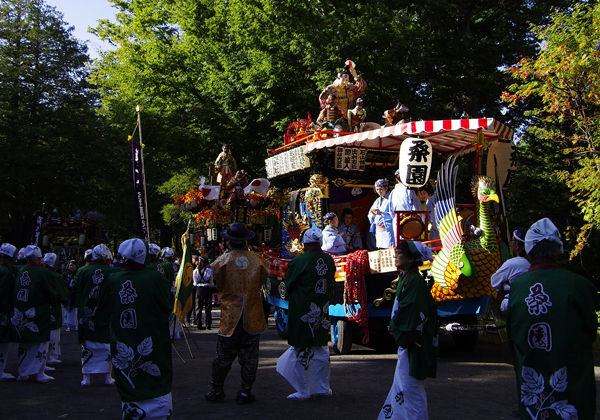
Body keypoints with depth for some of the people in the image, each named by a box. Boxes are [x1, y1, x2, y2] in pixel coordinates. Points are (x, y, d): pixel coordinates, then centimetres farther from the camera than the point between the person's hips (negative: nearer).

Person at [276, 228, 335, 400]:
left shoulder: (298, 261, -15)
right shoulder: (329, 260, 0)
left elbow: (288, 286, -3)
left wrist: (292, 301, 16)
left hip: (302, 311, -5)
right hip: (322, 311, 5)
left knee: (302, 350, 4)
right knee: (321, 349, 15)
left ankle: (303, 391, 9)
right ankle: (322, 388, 22)